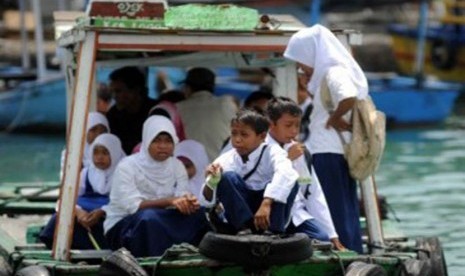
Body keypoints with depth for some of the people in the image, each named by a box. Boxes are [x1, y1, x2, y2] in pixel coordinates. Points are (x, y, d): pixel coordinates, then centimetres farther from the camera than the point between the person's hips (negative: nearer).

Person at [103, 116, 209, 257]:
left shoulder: (177, 166, 4)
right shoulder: (127, 167, -11)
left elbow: (180, 203, -8)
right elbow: (133, 206, -23)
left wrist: (188, 202, -34)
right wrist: (169, 201, -35)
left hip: (162, 225, 5)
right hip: (122, 227, -5)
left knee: (198, 213, -20)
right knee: (149, 217, -38)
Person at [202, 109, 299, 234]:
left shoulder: (272, 153, -15)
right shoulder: (226, 160, -6)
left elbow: (285, 173, -39)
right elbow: (208, 199, -5)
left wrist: (266, 204, -50)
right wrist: (212, 181, -28)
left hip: (270, 214, -2)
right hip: (241, 213, 2)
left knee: (289, 181, -28)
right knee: (228, 178, -23)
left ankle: (273, 231, -22)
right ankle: (245, 228, -23)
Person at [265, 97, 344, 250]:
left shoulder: (300, 151, 12)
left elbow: (315, 195, 12)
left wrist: (332, 235, 6)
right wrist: (286, 159, -14)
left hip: (296, 215, 4)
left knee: (322, 239, -22)